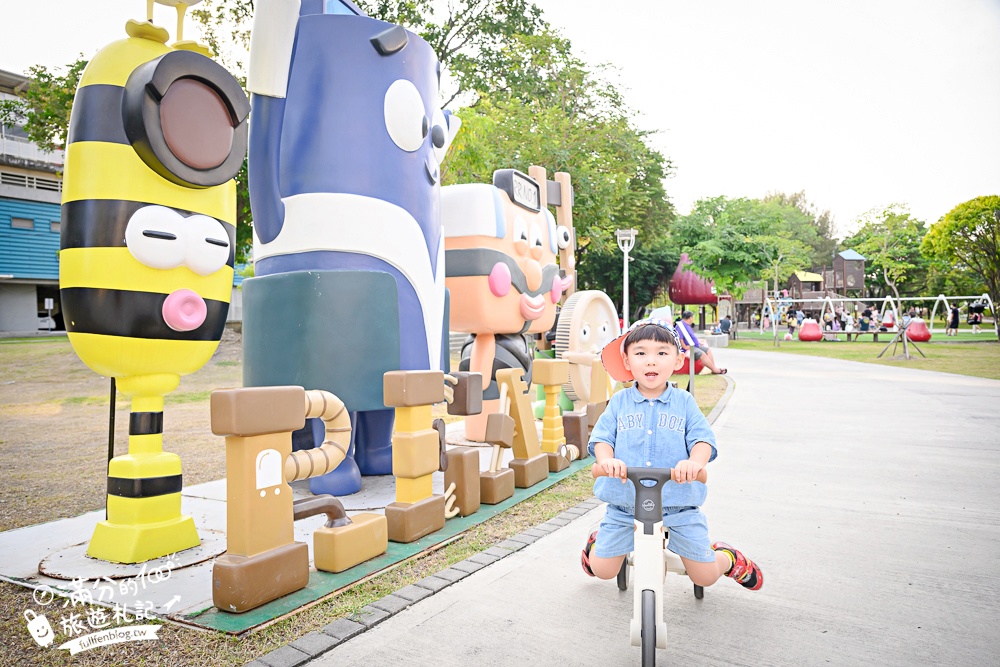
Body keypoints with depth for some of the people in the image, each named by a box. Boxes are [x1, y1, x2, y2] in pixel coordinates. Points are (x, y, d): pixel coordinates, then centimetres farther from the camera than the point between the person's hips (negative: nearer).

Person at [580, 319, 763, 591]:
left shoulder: (684, 402, 1)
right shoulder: (619, 402, 1)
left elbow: (703, 439, -8)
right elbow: (601, 438, -5)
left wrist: (695, 461, -31)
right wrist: (607, 459, -29)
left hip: (679, 506, 0)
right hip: (624, 506, 1)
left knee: (705, 576, 4)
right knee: (602, 570, 5)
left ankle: (727, 557, 40)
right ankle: (599, 540, 40)